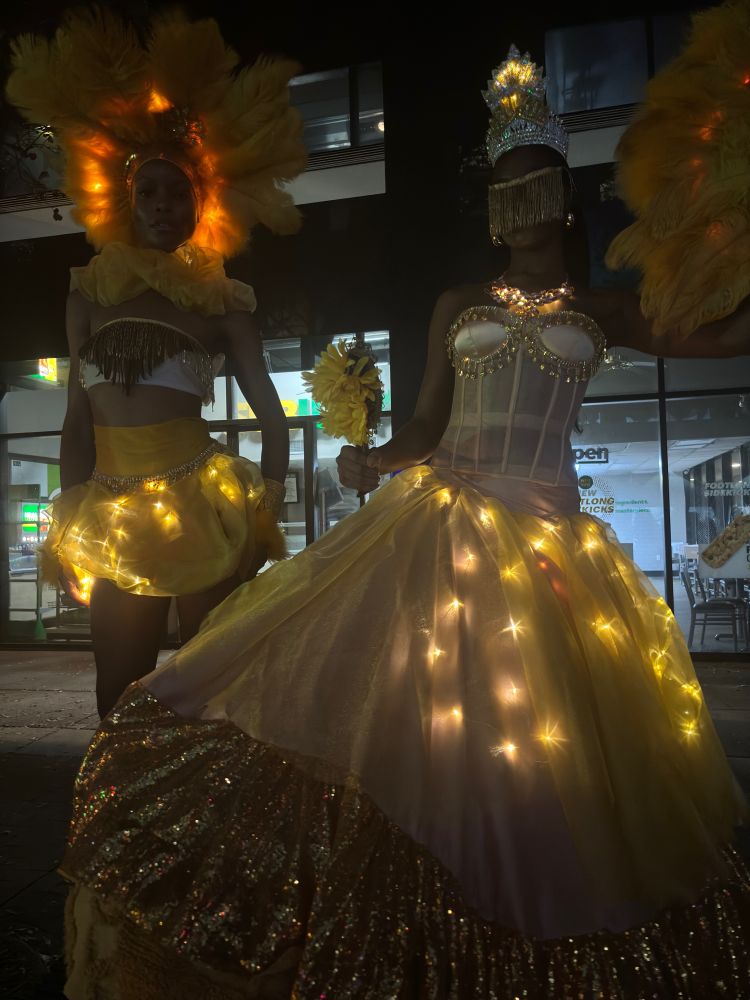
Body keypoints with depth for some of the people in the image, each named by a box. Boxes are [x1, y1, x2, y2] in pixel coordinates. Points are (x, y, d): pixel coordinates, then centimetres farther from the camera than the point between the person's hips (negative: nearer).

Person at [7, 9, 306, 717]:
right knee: (120, 703, 10)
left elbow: (273, 418, 3)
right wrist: (71, 522, 3)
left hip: (206, 509, -2)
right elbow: (78, 420, 9)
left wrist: (266, 522, -6)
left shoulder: (221, 302, 4)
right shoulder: (90, 294, 11)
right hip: (114, 518, 3)